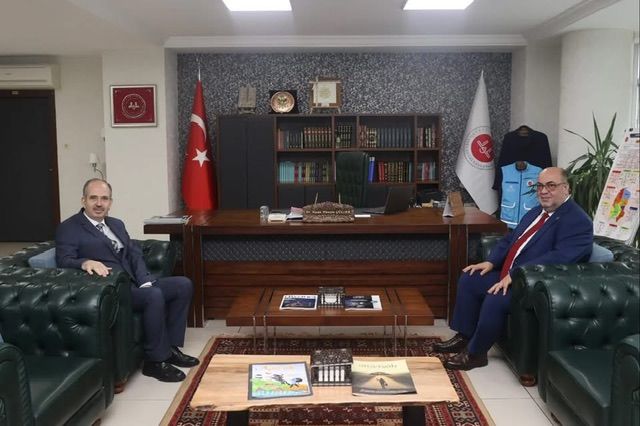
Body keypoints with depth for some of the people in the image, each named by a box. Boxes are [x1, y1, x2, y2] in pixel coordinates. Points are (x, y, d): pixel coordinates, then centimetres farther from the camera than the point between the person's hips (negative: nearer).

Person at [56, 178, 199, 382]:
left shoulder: (117, 224, 20)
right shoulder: (68, 229, -1)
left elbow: (135, 254, 12)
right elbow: (64, 261, -15)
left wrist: (145, 281, -5)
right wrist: (86, 262, -38)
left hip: (133, 283, 8)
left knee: (183, 285, -3)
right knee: (154, 295, -31)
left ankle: (171, 346, 2)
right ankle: (156, 360, -16)